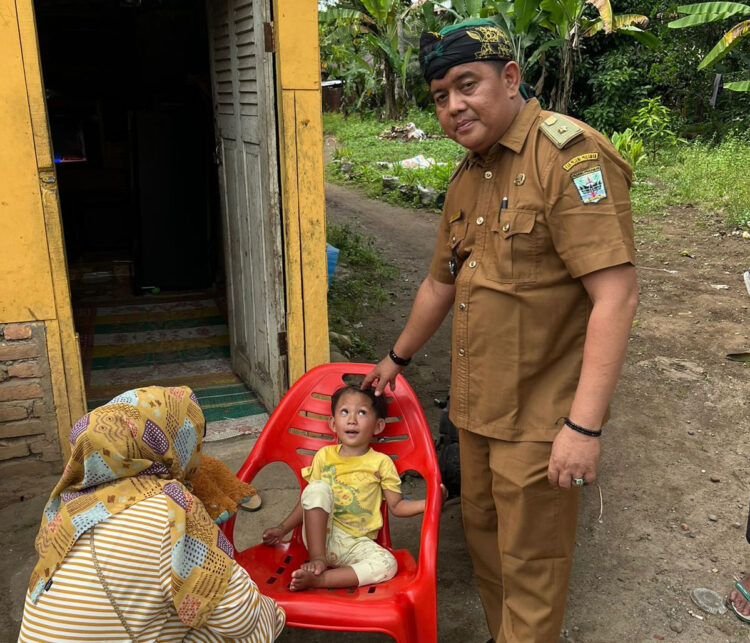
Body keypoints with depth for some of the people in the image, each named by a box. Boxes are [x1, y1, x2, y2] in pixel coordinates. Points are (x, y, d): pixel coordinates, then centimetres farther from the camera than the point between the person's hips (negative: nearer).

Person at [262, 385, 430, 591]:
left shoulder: (381, 462, 2)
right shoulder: (324, 456, 6)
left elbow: (397, 506, 4)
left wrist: (428, 503, -12)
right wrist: (282, 529, 9)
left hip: (356, 543, 0)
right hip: (319, 535, 0)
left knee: (387, 564, -28)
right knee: (318, 488, -24)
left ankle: (316, 579, -27)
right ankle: (317, 559, -23)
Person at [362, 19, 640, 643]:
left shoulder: (569, 155, -17)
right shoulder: (466, 179, 10)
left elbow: (616, 293, -24)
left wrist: (584, 426, -27)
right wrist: (397, 357, 31)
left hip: (539, 416, -8)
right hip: (476, 406, 8)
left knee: (530, 565, 8)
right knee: (482, 532, 21)